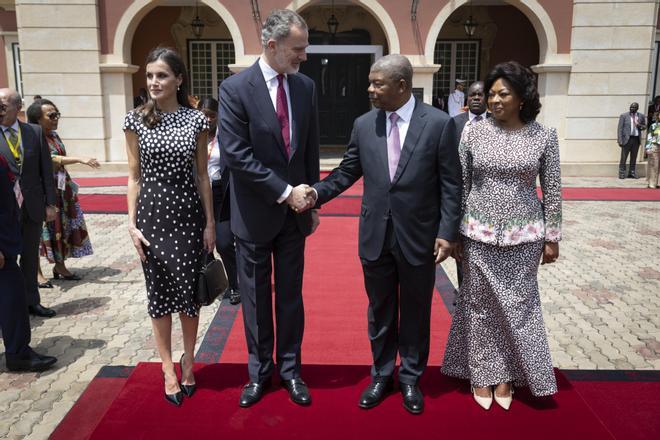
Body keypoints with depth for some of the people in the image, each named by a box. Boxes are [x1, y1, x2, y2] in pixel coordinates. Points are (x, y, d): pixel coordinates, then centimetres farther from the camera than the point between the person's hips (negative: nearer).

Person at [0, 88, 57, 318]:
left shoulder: (35, 132, 1)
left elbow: (46, 170, 3)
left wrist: (50, 203, 0)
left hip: (33, 206, 3)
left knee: (31, 256, 14)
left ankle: (32, 301, 27)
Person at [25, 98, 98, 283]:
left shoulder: (54, 135, 9)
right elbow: (51, 160, -28)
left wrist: (68, 183, 21)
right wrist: (80, 159, -37)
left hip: (61, 188, 8)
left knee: (64, 227, 10)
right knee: (43, 228, -2)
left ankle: (60, 266, 21)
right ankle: (37, 272, 9)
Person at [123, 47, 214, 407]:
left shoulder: (196, 120, 0)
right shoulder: (136, 120, 0)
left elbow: (202, 175, 4)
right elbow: (134, 177, 3)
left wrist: (210, 222, 1)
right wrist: (132, 224, -3)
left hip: (188, 213, 0)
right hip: (152, 214, 0)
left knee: (189, 290, 7)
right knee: (159, 293, 8)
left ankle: (188, 362, 27)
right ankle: (169, 369, 22)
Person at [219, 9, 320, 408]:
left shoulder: (306, 86, 2)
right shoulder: (235, 88, -11)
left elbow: (311, 150, 8)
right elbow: (235, 154, -17)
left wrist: (311, 200, 6)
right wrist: (285, 191, -18)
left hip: (295, 210, 3)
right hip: (256, 213, -3)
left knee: (291, 294, 13)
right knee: (256, 297, 11)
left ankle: (290, 368, 29)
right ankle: (260, 370, 29)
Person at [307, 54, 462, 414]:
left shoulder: (439, 123, -8)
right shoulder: (364, 125, 1)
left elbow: (450, 184, -6)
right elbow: (347, 172, 6)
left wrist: (447, 233, -11)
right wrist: (316, 193, -11)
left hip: (419, 238, -2)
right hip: (375, 236, 3)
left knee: (415, 313, 14)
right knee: (380, 312, 16)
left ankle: (411, 378, 35)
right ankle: (382, 374, 36)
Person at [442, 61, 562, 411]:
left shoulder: (544, 136, -3)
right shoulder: (473, 133, -3)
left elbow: (552, 191, 2)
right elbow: (460, 187, 1)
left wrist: (552, 237, 2)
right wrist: (455, 234, 1)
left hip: (523, 236, 0)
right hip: (479, 234, 0)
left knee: (518, 304, 7)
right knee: (480, 305, 10)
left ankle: (508, 374, 26)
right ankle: (482, 373, 26)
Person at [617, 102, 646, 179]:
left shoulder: (641, 116, 8)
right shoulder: (624, 115, -1)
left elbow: (644, 126, 16)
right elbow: (620, 128, -3)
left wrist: (639, 125, -8)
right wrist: (620, 140, -10)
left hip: (636, 139, 3)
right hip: (627, 138, -3)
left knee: (634, 157, 7)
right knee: (623, 157, -3)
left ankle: (632, 173, 15)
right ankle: (622, 173, 3)